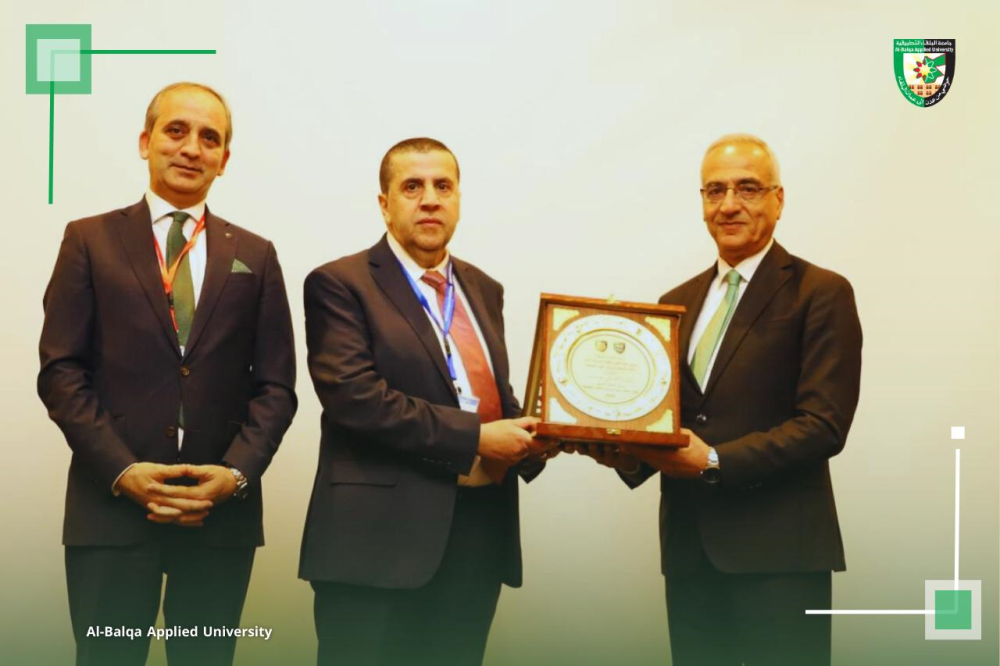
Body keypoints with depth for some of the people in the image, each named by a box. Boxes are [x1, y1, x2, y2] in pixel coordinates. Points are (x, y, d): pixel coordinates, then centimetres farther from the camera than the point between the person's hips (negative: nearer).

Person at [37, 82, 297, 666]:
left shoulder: (255, 256, 12)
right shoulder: (90, 241, 6)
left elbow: (276, 385, 8)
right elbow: (61, 371, 0)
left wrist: (236, 473, -8)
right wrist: (123, 471, -12)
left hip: (223, 511, 2)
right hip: (111, 506, -2)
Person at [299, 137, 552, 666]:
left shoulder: (483, 289, 16)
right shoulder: (339, 284, -5)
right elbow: (354, 397, -18)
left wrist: (525, 437, -3)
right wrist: (474, 438, -18)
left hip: (478, 534, 6)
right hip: (379, 540, -6)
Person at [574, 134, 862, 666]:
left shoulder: (821, 294, -4)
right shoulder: (677, 302, 15)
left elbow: (824, 423, -13)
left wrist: (715, 462, -19)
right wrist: (630, 453, -5)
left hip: (777, 549, -5)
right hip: (688, 548, 5)